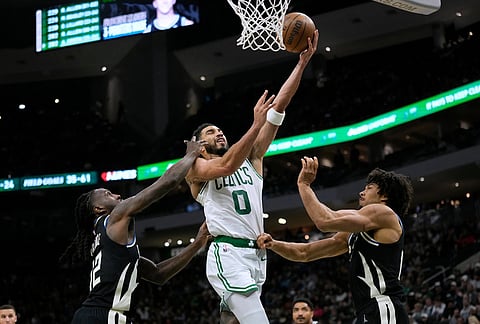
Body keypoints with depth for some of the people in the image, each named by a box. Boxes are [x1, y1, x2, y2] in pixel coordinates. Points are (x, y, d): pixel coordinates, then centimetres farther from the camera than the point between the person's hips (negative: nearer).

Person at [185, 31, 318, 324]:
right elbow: (226, 166, -19)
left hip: (256, 256, 7)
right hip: (229, 256, -6)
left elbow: (280, 104, 10)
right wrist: (256, 124, -23)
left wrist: (303, 62, 5)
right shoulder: (195, 168, 6)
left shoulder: (251, 157, 19)